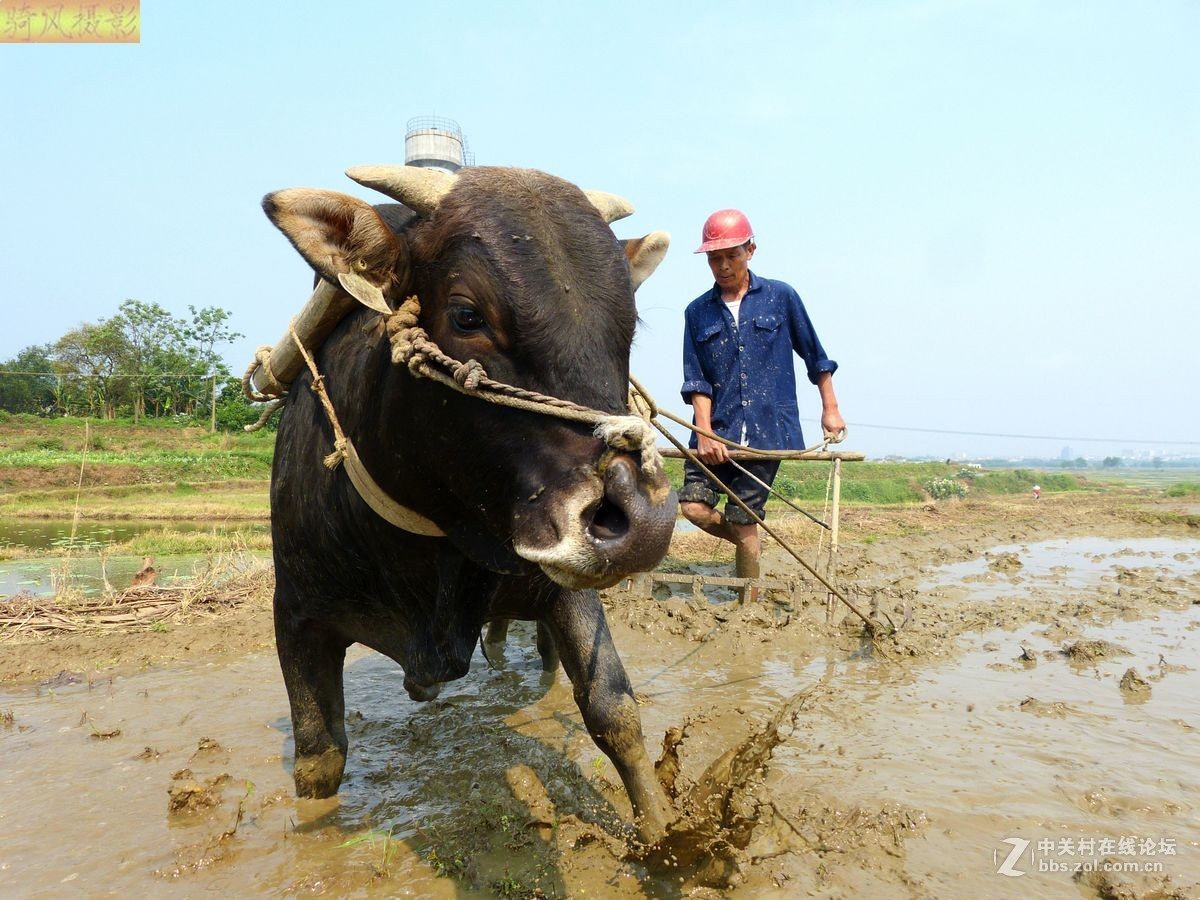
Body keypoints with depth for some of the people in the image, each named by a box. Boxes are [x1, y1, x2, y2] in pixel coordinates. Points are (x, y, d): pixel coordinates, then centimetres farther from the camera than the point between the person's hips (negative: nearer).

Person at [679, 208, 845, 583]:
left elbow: (814, 355, 12)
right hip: (716, 430, 2)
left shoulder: (781, 297, 3)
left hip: (767, 431, -2)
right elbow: (696, 380, 2)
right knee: (694, 507, -8)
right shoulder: (698, 312, 7)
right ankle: (750, 543, 24)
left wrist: (830, 409, 13)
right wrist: (704, 432, -11)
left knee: (743, 522, -2)